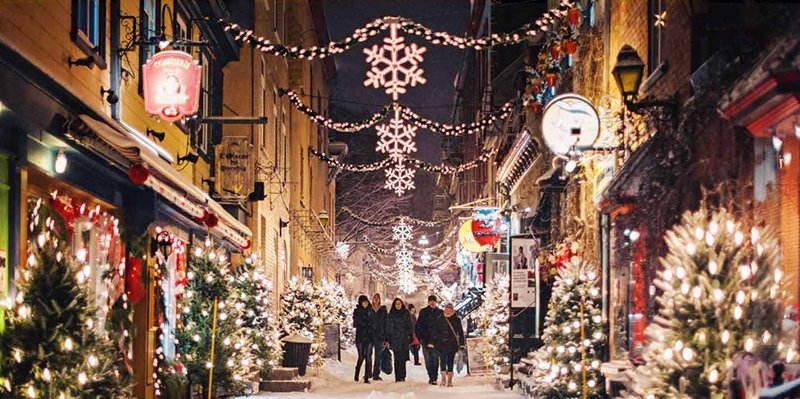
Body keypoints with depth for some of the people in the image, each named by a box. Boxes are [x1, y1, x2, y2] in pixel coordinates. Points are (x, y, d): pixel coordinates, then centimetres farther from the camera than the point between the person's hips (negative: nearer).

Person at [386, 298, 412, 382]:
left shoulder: (406, 313, 8)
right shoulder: (391, 315, 9)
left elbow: (409, 326, 7)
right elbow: (388, 327, 7)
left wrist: (409, 337, -2)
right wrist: (387, 340, 1)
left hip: (404, 339, 0)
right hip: (395, 339, 0)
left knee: (402, 359, -6)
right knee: (397, 359, -4)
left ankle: (401, 376, -4)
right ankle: (398, 377, -5)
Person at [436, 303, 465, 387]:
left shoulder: (456, 320, 4)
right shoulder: (440, 319, 5)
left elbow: (460, 332, 6)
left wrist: (461, 344, 1)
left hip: (452, 344, 0)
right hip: (442, 344, 0)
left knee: (450, 362, 1)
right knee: (443, 361, -6)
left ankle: (449, 380, 4)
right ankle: (443, 379, 2)